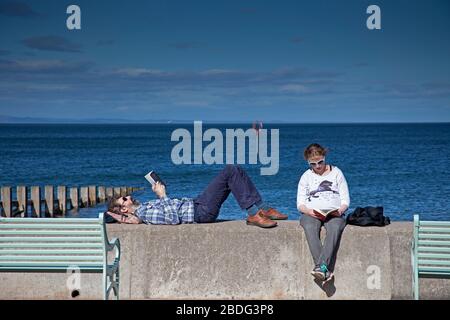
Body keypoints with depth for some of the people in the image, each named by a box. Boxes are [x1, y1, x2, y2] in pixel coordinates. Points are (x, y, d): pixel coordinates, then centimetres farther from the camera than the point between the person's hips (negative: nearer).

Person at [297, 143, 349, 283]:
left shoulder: (336, 173, 17)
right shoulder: (306, 177, 19)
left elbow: (345, 199, 12)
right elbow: (300, 203, 11)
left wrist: (341, 210, -12)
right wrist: (308, 211, -13)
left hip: (334, 213, 0)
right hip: (311, 213, 0)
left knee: (335, 228, -38)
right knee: (310, 228, -37)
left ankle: (321, 266, -53)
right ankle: (326, 271, -49)